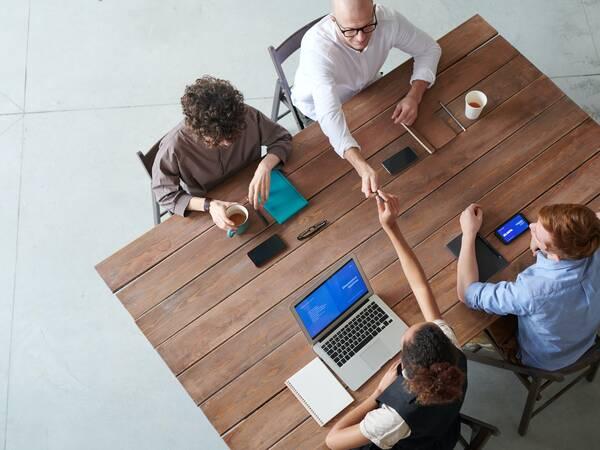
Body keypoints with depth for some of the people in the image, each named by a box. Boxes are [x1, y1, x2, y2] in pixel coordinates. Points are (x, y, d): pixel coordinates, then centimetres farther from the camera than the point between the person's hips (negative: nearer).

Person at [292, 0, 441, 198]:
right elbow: (330, 116, -52)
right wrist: (363, 168, -65)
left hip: (365, 89, 4)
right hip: (320, 105, -4)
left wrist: (414, 97, -30)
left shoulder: (388, 19, -31)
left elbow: (429, 49, -13)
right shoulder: (316, 48, -43)